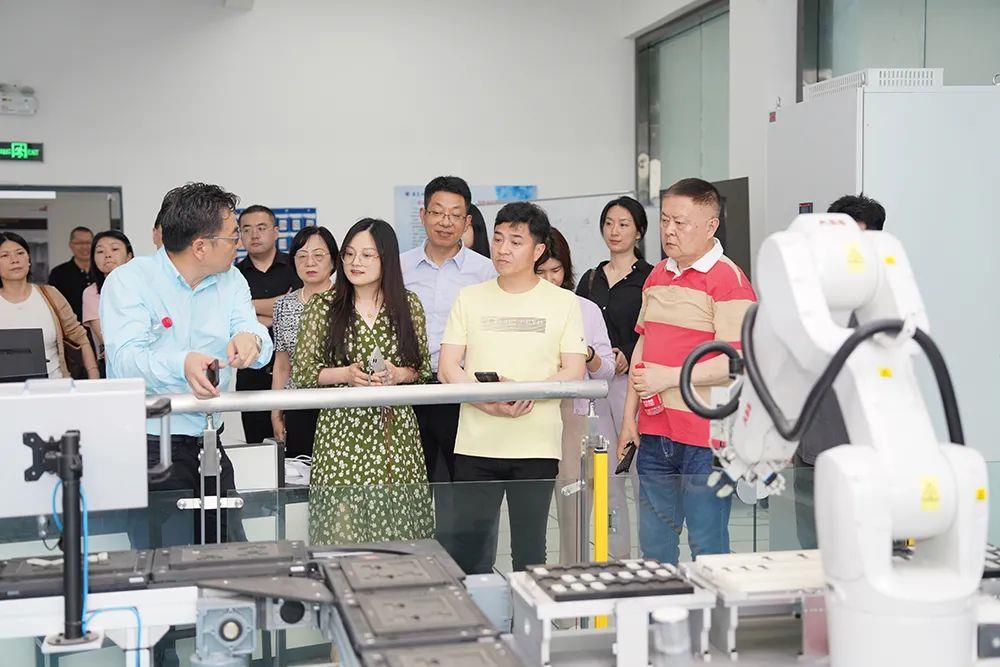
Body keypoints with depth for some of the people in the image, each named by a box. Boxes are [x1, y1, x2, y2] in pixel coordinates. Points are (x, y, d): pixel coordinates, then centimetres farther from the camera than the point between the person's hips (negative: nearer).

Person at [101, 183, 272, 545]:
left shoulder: (231, 281, 8)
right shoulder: (128, 281, -10)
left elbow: (251, 331, -5)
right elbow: (125, 359, -23)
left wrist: (250, 339, -31)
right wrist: (182, 363, -43)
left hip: (208, 444, 5)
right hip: (149, 446, -5)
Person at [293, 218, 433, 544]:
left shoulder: (409, 305, 6)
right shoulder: (322, 307, 2)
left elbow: (423, 368, 11)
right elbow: (301, 371, 3)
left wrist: (397, 374, -9)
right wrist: (346, 374, -13)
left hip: (396, 432, 2)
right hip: (341, 433, -1)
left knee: (397, 529, 1)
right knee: (342, 529, -4)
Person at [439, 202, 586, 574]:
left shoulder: (563, 302, 5)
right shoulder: (469, 298, 8)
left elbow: (574, 372, -1)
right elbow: (448, 368, 2)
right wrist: (491, 402, -15)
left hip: (536, 446, -1)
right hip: (475, 445, 1)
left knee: (530, 553, 6)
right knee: (468, 552, 3)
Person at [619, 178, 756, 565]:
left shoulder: (729, 280, -11)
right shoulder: (657, 275, 14)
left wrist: (669, 377, -17)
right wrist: (630, 417, 15)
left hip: (705, 437, -7)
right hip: (654, 433, 8)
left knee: (708, 551, 3)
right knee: (654, 547, 16)